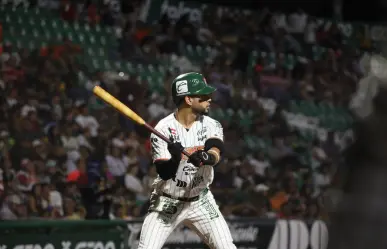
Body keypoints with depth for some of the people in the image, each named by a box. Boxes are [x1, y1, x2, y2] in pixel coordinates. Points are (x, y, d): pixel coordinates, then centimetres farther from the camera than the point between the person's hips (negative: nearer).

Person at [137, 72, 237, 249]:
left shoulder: (211, 126, -6)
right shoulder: (163, 129, -16)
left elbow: (215, 154, -25)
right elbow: (164, 173, -20)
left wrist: (206, 158, -48)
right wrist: (175, 159, -41)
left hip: (200, 201, 3)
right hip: (167, 203, -3)